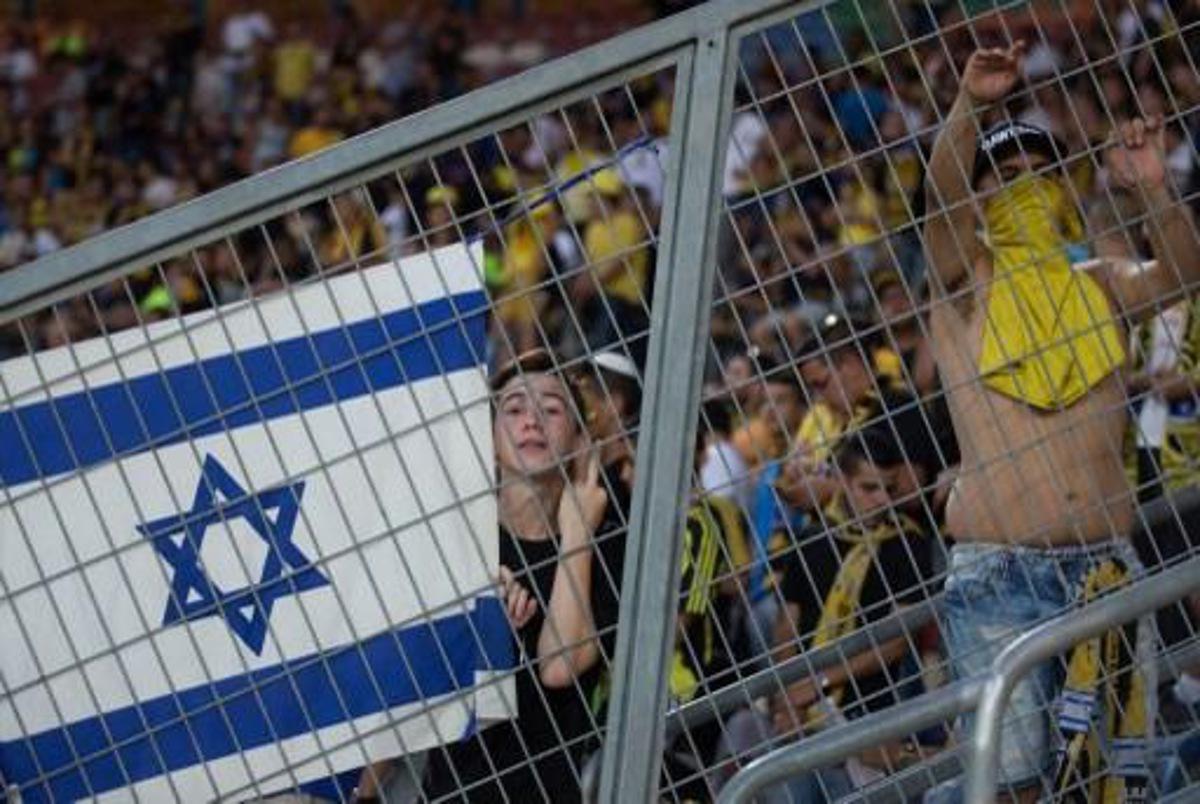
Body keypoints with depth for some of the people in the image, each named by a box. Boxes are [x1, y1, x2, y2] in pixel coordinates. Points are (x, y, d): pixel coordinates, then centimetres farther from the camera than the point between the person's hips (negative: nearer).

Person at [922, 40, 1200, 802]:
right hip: (999, 574, -3)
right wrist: (971, 105, -28)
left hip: (1105, 567, 3)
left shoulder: (1099, 284, 14)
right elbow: (942, 196, -11)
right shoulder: (965, 281, 6)